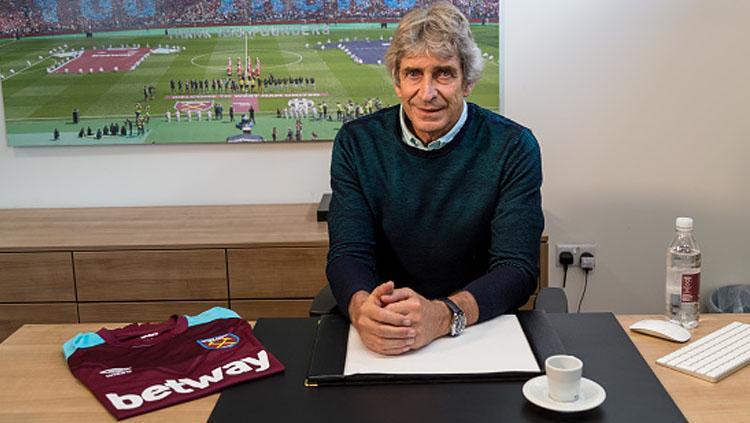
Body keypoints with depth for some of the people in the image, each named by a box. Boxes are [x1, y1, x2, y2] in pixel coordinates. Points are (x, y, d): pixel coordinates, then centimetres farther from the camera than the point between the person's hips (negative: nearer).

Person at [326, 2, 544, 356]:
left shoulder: (513, 147, -5)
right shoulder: (356, 143, 0)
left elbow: (517, 268, -12)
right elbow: (348, 253, -7)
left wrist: (443, 314, -31)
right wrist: (362, 308, -30)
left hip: (484, 327, -2)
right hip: (385, 339, 3)